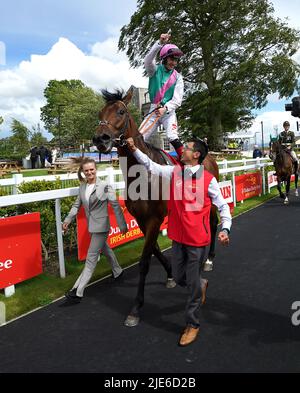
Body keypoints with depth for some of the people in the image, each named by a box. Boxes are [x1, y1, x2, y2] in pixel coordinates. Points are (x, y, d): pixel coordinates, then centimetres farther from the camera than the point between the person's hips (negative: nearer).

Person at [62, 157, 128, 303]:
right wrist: (67, 220, -1)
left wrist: (122, 225, -12)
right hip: (92, 226, 7)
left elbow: (116, 206, -12)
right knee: (105, 249, 25)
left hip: (101, 226, -7)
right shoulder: (82, 187, 4)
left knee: (91, 258, -5)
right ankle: (117, 271, 48)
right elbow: (77, 205, 10)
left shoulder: (105, 186, -14)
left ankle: (78, 291, -2)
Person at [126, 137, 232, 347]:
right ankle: (201, 283, 51)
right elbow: (151, 166, 5)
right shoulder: (174, 172, 2)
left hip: (197, 239, -4)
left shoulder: (209, 179, -9)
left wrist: (225, 229, -16)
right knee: (179, 277, 19)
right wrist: (134, 149, -3)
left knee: (193, 284, 6)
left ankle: (192, 325, 27)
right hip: (178, 237, 5)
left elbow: (223, 206, -3)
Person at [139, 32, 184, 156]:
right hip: (154, 110, 1)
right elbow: (148, 60, -19)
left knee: (173, 138, -22)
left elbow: (177, 100, -5)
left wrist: (165, 108, -22)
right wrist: (160, 43, -31)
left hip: (169, 112, -1)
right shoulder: (155, 70, 4)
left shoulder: (178, 77, 3)